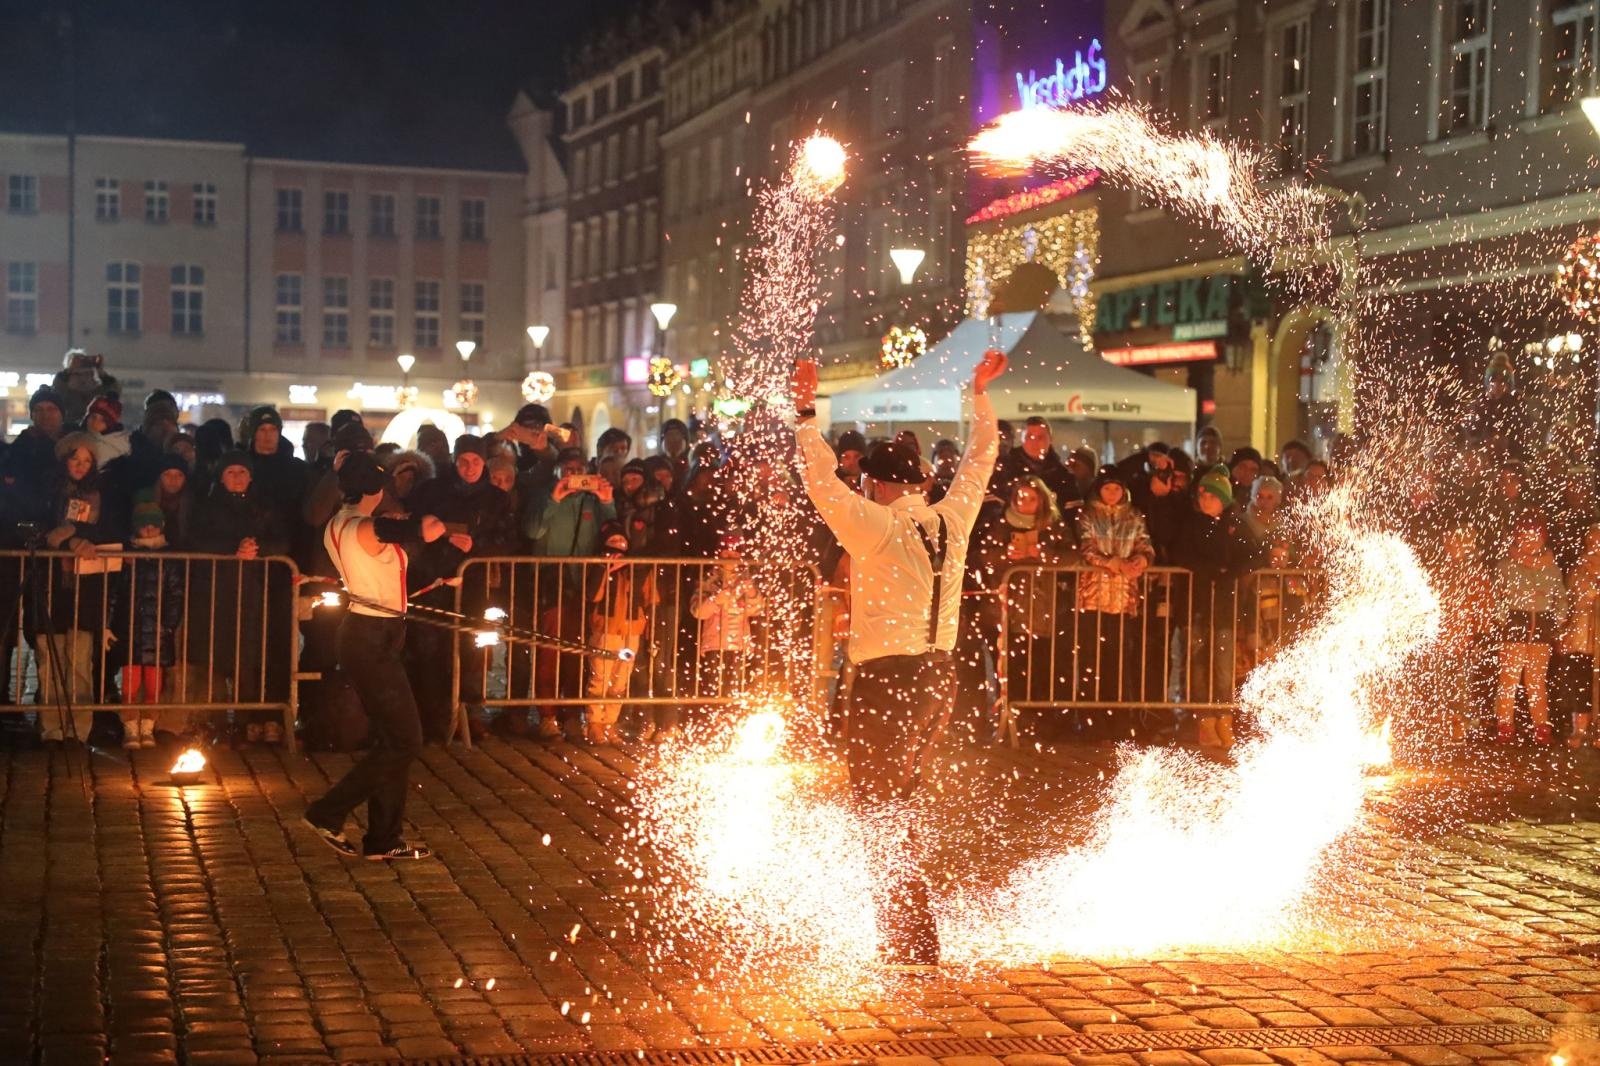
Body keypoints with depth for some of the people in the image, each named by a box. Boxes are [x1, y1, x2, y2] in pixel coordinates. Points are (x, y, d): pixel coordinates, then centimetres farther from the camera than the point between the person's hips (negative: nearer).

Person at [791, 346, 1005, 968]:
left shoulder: (876, 525, -12)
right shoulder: (952, 520, 6)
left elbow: (823, 484, -18)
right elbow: (979, 460, 20)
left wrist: (806, 417, -13)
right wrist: (980, 398, 31)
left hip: (887, 677, -7)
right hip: (937, 672, 7)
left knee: (878, 805, 0)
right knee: (896, 801, 19)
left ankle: (915, 939, -1)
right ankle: (903, 930, 23)